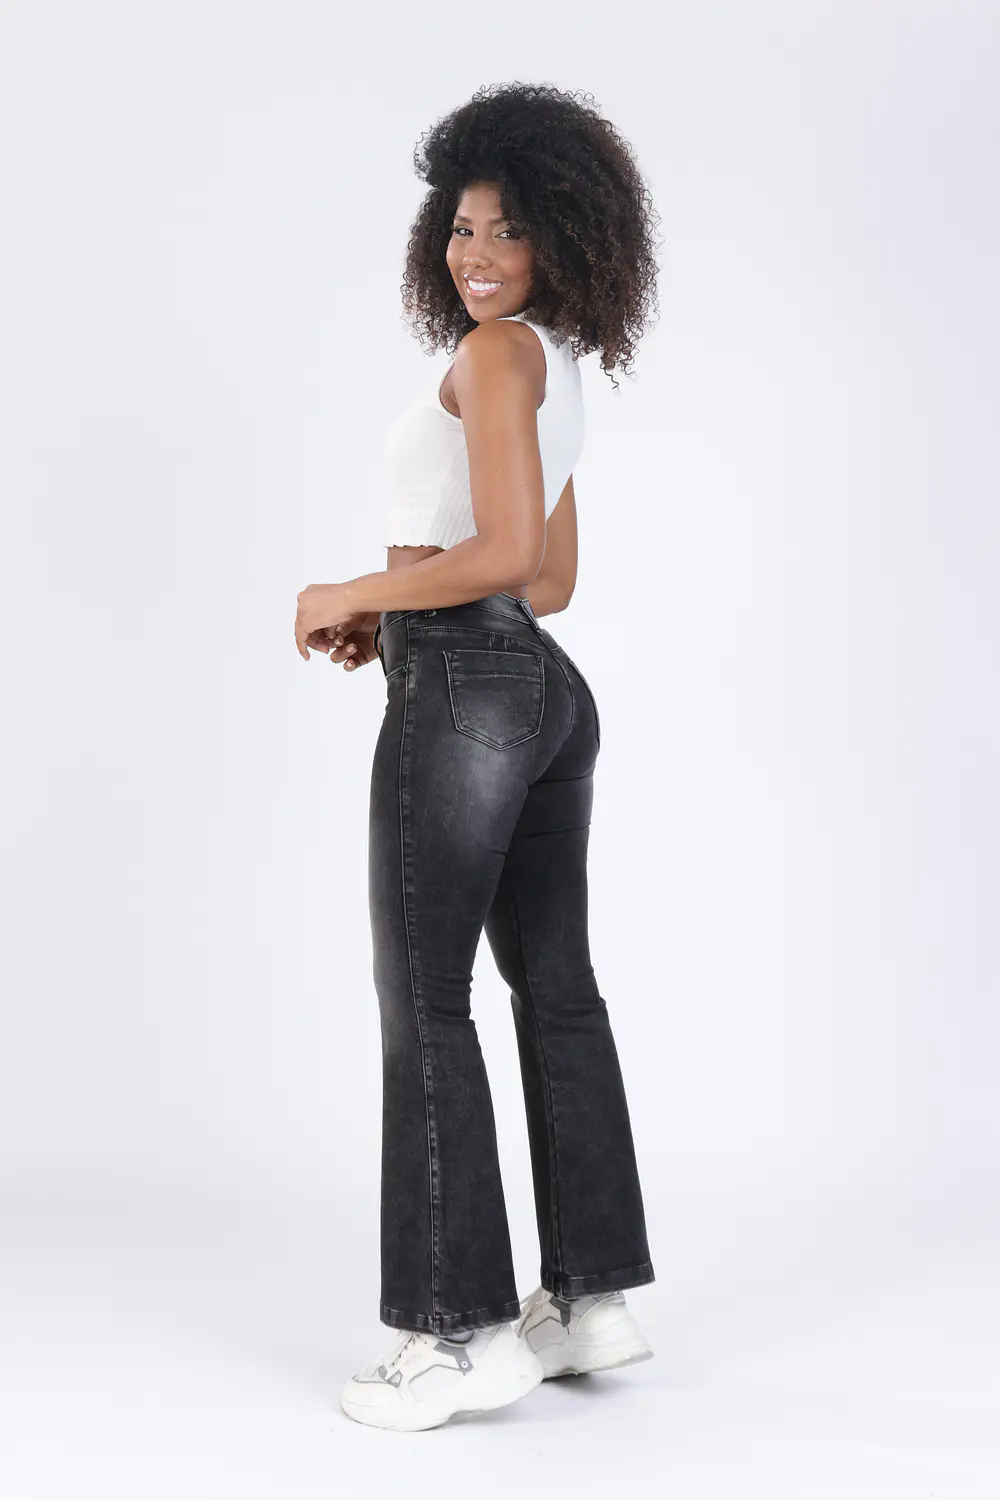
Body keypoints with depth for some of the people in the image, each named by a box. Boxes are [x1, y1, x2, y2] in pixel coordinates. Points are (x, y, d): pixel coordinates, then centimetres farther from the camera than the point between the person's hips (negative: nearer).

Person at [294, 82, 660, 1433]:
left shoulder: (496, 352, -10)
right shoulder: (557, 371, 19)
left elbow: (507, 552, -20)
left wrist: (352, 596, -10)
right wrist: (401, 610, 18)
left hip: (462, 692, -10)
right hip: (547, 693, 10)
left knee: (425, 1006, -3)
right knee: (556, 990, 12)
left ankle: (460, 1332, 2)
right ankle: (597, 1296, 20)